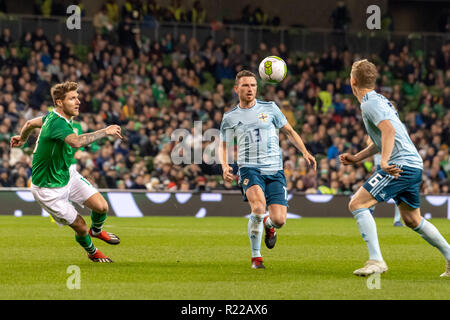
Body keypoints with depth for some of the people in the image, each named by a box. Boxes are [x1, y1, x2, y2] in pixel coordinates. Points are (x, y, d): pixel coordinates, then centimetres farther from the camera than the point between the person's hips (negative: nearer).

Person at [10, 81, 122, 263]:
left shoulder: (53, 116, -2)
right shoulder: (58, 123, -32)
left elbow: (31, 123, 18)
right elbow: (76, 142, -54)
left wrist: (22, 138, 38)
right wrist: (105, 132, -51)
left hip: (67, 174, 8)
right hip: (50, 190, -8)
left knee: (101, 207, -4)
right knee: (80, 228, -1)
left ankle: (96, 231, 30)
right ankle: (92, 252, 32)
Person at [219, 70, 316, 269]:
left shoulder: (270, 108, 8)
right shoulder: (230, 118, 9)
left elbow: (289, 132, 17)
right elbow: (224, 145, 20)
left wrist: (305, 152, 2)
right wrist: (225, 166, 0)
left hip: (274, 170, 1)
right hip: (249, 169, -1)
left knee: (279, 220, -11)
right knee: (258, 206, -31)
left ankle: (269, 225, 30)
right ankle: (256, 257, -14)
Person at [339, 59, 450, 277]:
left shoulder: (369, 104, -10)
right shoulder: (379, 100, 20)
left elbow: (389, 131, -26)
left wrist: (384, 161, -34)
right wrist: (357, 158, 28)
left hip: (400, 165, -10)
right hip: (414, 164, 10)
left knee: (357, 204, -11)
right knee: (412, 220, 22)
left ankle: (376, 260, -18)